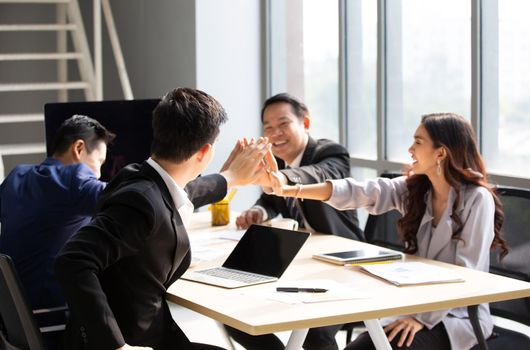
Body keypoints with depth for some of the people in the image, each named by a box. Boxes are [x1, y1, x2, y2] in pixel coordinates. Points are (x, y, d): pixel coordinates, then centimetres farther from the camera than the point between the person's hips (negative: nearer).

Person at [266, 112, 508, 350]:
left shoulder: (477, 199, -14)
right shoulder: (413, 189, 3)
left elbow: (467, 273, -19)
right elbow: (356, 192, -5)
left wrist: (423, 318, -27)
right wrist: (287, 190, -12)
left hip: (460, 315, -5)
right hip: (418, 307, 5)